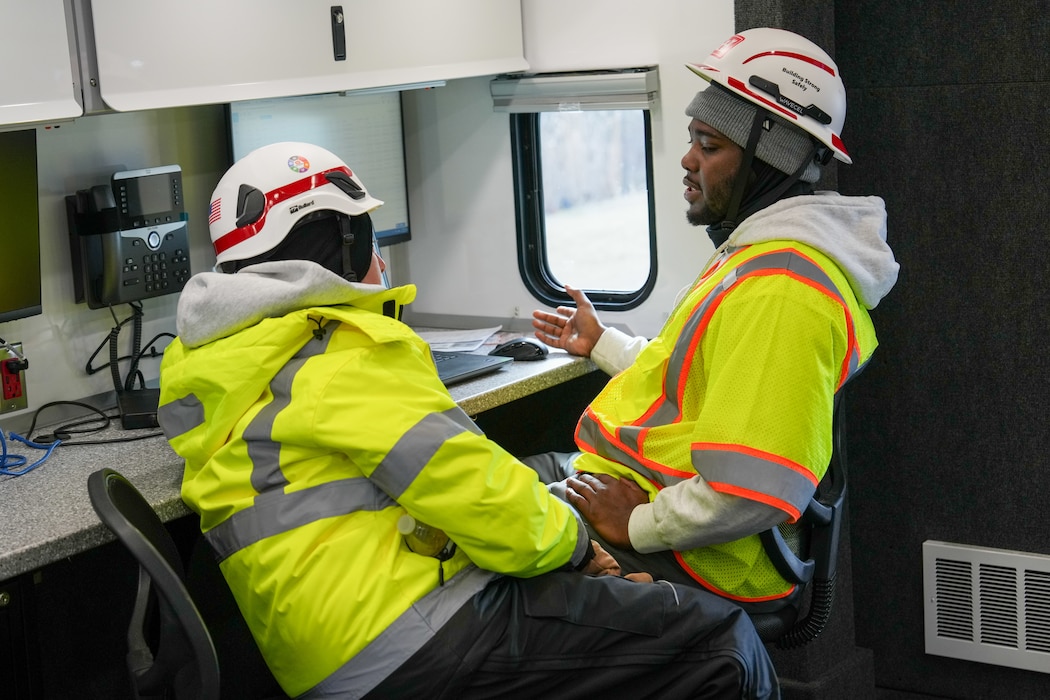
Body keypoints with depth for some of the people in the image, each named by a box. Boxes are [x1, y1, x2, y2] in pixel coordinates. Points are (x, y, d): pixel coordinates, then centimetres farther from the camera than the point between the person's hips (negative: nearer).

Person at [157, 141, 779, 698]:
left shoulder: (221, 355, 16)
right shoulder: (345, 356, -12)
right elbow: (477, 491, -15)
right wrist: (571, 540, 2)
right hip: (417, 638, -10)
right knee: (722, 638, -9)